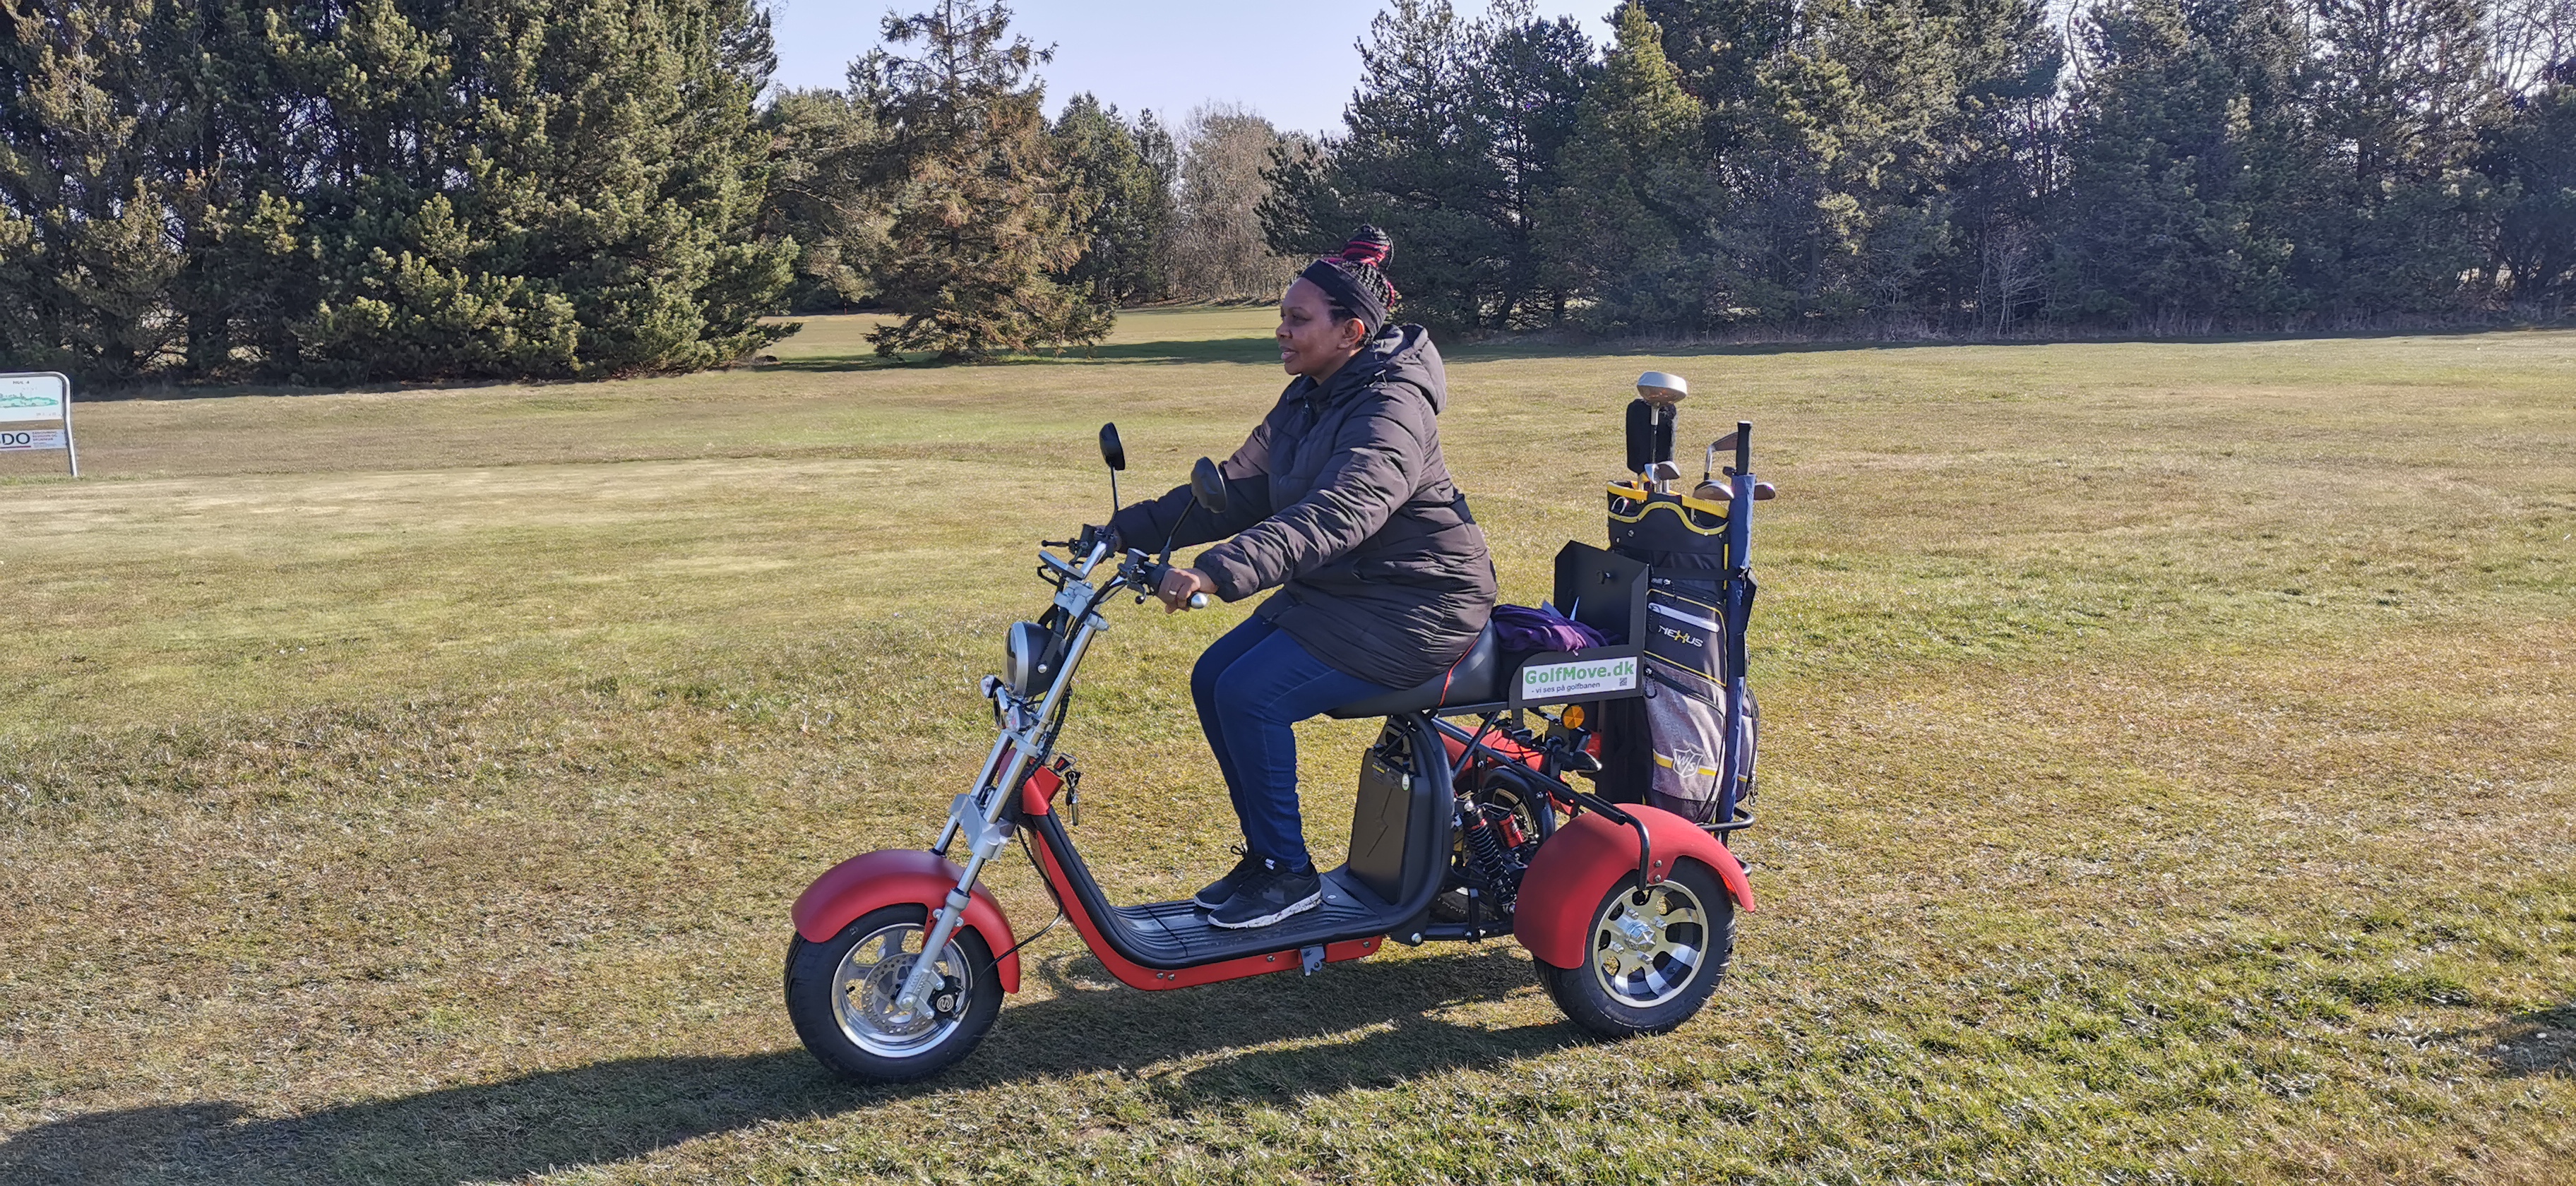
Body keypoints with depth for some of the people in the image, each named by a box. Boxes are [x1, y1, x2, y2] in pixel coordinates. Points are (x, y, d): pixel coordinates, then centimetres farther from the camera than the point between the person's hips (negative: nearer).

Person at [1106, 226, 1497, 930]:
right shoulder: (1307, 401, 9)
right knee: (1213, 680, 1)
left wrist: (1220, 572, -49)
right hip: (1336, 591, 10)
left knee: (1251, 696, -20)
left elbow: (1339, 514, -38)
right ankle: (1265, 855, 14)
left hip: (1413, 607, -10)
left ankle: (1290, 873, -3)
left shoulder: (1391, 408, -22)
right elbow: (1237, 491, 8)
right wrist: (1127, 530, -2)